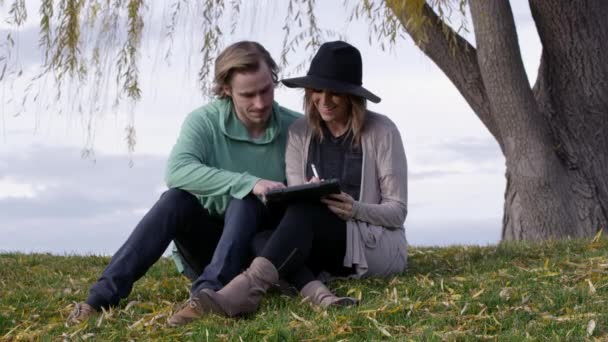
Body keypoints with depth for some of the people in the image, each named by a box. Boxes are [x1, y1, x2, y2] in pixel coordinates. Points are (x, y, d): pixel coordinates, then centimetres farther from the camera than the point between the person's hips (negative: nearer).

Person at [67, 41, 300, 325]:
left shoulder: (295, 128, -6)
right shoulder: (204, 121, -10)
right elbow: (177, 171, -28)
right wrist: (249, 182, -39)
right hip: (207, 245, 0)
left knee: (246, 200, -30)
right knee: (177, 198, -29)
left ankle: (208, 292, -49)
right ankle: (105, 293, -34)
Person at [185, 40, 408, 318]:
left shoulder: (381, 131, -8)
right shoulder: (300, 132, 4)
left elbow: (397, 211, -7)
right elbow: (296, 202, -2)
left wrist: (355, 209, -27)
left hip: (379, 245, -4)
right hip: (327, 251, 4)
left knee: (304, 212, -33)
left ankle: (250, 287, -53)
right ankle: (317, 294, -52)